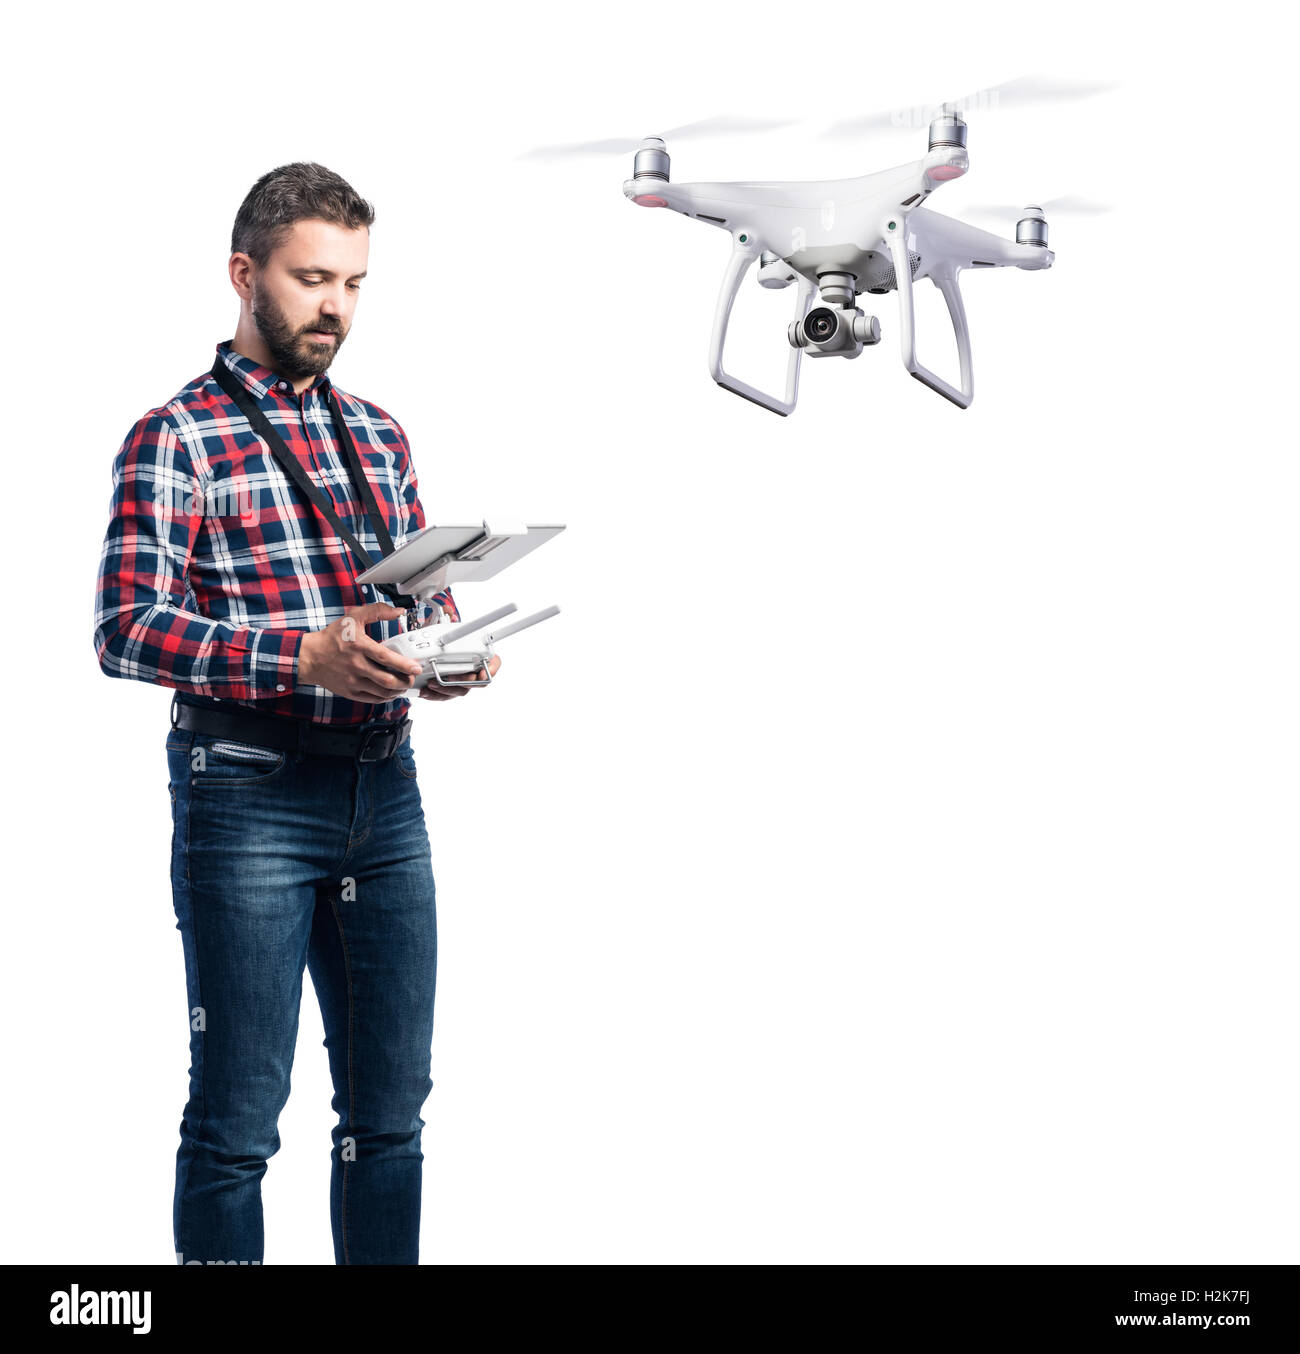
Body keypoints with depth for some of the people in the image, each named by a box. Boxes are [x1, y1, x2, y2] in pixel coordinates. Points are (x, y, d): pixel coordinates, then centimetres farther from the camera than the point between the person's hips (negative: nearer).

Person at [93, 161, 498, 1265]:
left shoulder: (379, 436, 14)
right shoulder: (176, 440, -4)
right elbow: (126, 631, -13)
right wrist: (305, 657, -25)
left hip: (384, 789, 6)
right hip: (247, 793, -5)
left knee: (391, 1111, 11)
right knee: (237, 1120, 1)